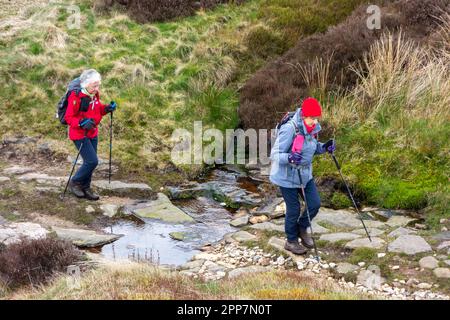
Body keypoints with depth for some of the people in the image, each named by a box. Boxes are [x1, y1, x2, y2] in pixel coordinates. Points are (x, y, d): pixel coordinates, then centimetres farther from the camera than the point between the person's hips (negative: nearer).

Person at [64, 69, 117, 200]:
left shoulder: (95, 95, 1)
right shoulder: (76, 97, -23)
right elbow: (69, 117, -19)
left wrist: (107, 108, -3)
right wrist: (82, 122, -35)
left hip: (93, 134, 8)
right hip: (79, 134, -8)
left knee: (90, 162, 13)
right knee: (92, 161, -12)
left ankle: (85, 188, 28)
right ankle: (74, 183, 9)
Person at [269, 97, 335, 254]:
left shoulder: (313, 128, -4)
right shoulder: (289, 129, -27)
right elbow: (275, 154, -27)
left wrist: (324, 147, -7)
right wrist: (289, 158, -46)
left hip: (305, 174, 7)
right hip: (288, 176, -7)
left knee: (315, 203, 6)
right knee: (294, 209, 4)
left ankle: (302, 229, 34)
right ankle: (291, 241, 27)